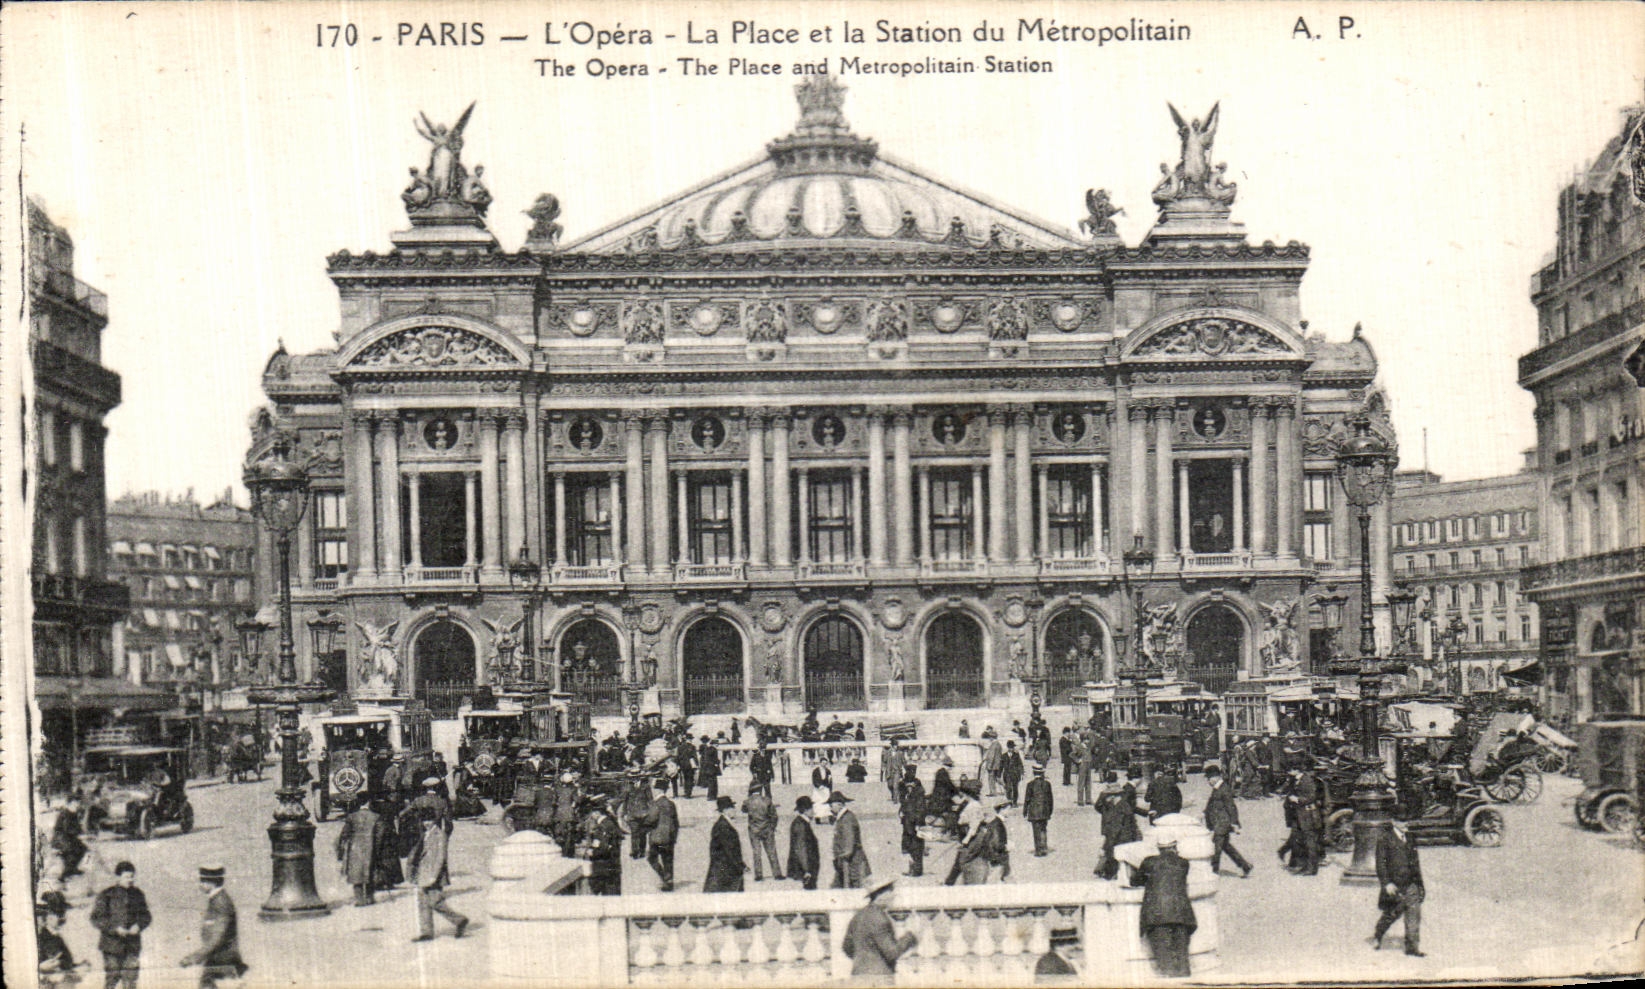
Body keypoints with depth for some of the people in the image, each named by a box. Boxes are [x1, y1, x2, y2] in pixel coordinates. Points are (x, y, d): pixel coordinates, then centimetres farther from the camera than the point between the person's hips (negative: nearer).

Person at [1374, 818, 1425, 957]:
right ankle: (1377, 936, 31)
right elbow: (1381, 863, -10)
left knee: (1414, 914, -2)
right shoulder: (1384, 840, -6)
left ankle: (1412, 946, 2)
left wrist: (1419, 882, 19)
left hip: (1410, 884, 5)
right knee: (1391, 913, 6)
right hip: (1393, 885, -5)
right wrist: (1386, 883, -18)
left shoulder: (1409, 838, 13)